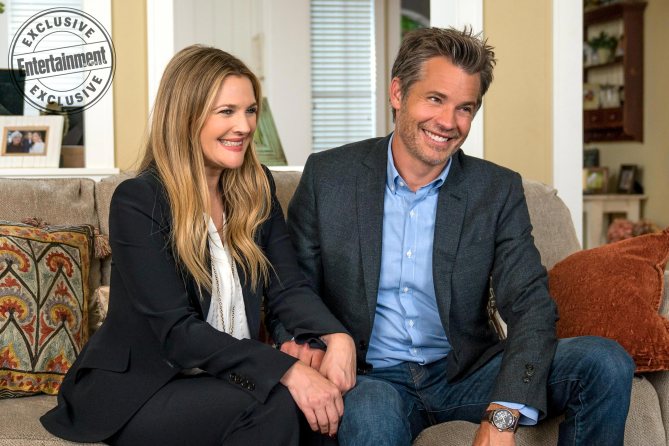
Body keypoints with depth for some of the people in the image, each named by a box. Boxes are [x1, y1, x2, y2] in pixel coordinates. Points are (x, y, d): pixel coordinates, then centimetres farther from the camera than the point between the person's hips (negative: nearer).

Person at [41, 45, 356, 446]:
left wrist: (337, 337, -22)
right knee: (275, 404, -31)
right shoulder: (138, 202, -14)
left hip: (225, 378, 6)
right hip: (137, 392, -5)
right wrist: (286, 370, -32)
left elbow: (288, 286, 0)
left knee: (321, 404, -23)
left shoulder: (256, 187, 6)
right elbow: (177, 331, -21)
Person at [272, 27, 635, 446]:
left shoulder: (498, 191, 0)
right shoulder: (327, 176, -1)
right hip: (371, 378, -3)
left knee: (605, 362, -16)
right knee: (371, 412, -40)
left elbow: (531, 305, -8)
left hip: (464, 373, 3)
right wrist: (302, 342, -20)